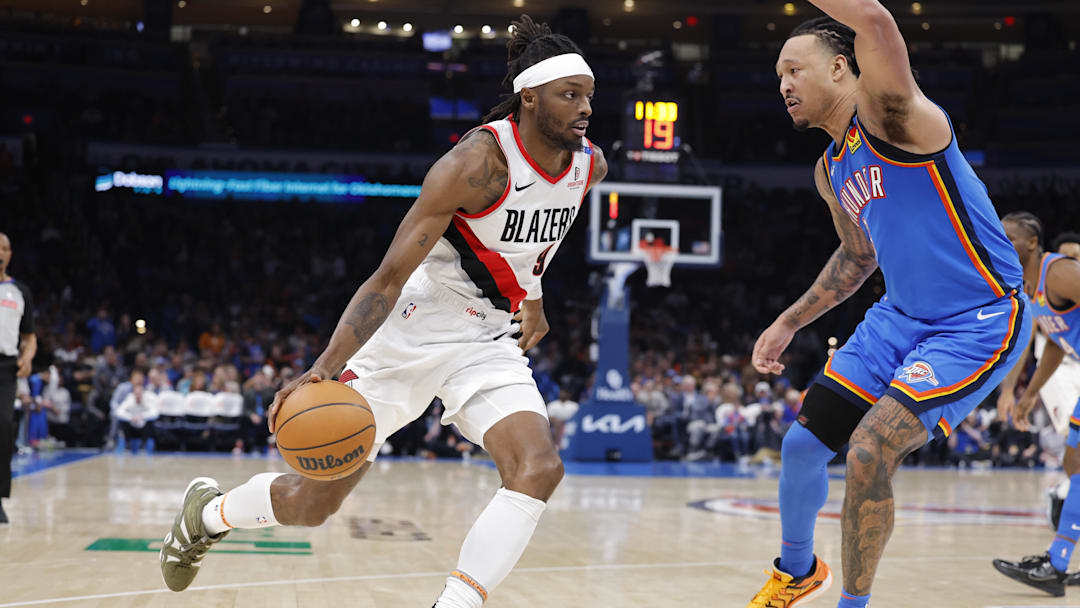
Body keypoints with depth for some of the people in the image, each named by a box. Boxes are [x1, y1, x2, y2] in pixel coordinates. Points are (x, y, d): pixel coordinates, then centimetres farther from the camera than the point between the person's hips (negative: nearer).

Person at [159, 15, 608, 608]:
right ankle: (209, 510, 35)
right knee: (311, 501, 3)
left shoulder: (590, 167, -4)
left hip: (489, 344, 6)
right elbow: (388, 279, -27)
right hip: (412, 333, -5)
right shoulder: (478, 163, -25)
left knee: (538, 470, -23)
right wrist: (325, 366, -38)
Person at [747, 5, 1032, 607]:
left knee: (870, 452, -19)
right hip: (902, 316, 9)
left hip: (980, 323, -9)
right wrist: (788, 323, 21)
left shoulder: (887, 111, -17)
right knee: (802, 444, 7)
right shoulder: (830, 171, 8)